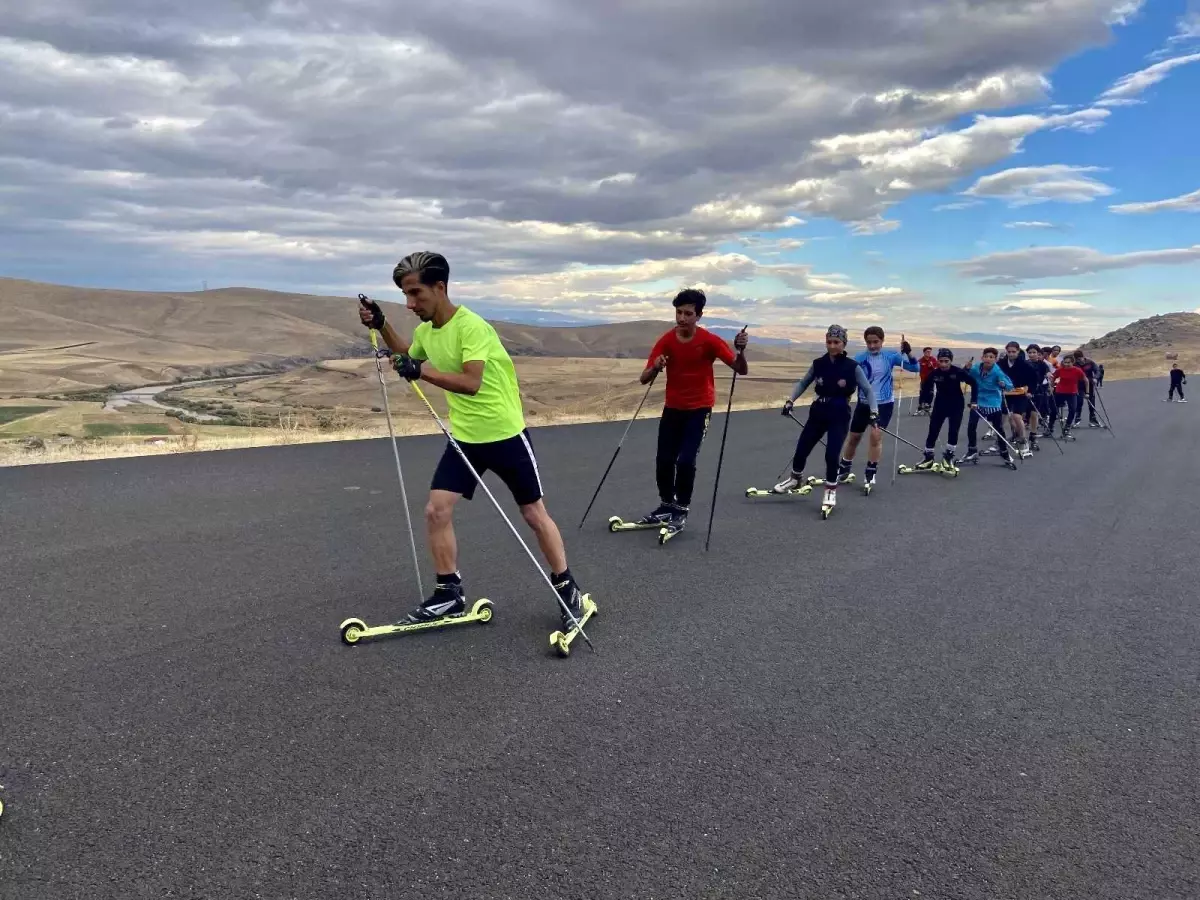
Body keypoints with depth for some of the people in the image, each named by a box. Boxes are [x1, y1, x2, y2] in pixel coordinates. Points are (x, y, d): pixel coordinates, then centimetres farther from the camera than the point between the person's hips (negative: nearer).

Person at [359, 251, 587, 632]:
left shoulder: (471, 326, -23)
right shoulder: (425, 330, 2)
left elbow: (472, 383, -34)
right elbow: (408, 356, 25)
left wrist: (421, 371, -38)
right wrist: (381, 326, 12)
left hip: (504, 434, -7)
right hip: (463, 437, 7)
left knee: (535, 515, 4)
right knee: (436, 511, -2)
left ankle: (567, 590, 21)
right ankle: (450, 593, 14)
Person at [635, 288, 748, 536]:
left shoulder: (710, 340, -14)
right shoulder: (666, 341, -8)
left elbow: (741, 370, -13)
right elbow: (644, 379, -11)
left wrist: (740, 350, -33)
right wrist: (655, 367, -33)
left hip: (699, 408, -3)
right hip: (673, 408, 3)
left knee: (686, 460, -14)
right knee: (664, 459, 3)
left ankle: (682, 509, 5)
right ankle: (667, 505, 25)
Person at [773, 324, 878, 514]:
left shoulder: (852, 367, -10)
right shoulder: (818, 364, -2)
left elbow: (868, 390, -5)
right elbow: (803, 383, 11)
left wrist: (874, 411, -17)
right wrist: (790, 401, 1)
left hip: (839, 416, -3)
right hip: (818, 413, 3)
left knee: (831, 454, -12)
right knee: (801, 449, 7)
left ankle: (831, 489, 11)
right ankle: (796, 478, 35)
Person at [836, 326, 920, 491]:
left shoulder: (890, 356, -7)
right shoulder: (860, 358, -8)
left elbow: (915, 368, -6)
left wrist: (908, 352, -23)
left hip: (883, 403, -1)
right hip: (864, 403, 1)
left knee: (876, 435, -16)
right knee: (854, 437, 10)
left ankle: (870, 473, -2)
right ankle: (844, 468, 31)